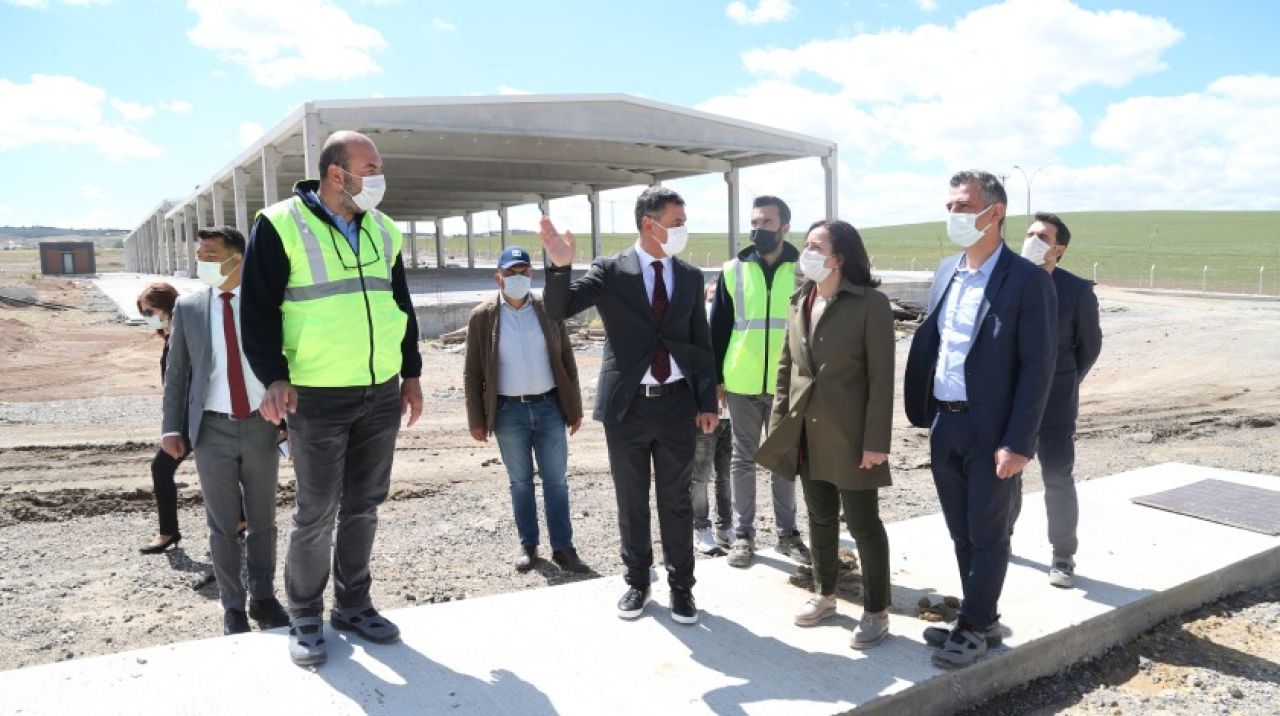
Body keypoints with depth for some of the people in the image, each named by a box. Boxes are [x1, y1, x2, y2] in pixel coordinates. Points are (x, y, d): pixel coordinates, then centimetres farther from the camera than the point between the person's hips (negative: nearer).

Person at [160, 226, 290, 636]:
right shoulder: (188, 308, 4)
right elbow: (177, 373, 6)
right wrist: (173, 428, 0)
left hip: (261, 425, 0)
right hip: (212, 430, 1)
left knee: (263, 521, 10)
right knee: (223, 525, 8)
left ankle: (263, 597, 25)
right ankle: (232, 606, 22)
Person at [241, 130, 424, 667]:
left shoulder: (383, 230, 11)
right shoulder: (281, 226, -7)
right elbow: (259, 309, -7)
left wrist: (411, 373, 15)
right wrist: (273, 376, -16)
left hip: (382, 395, 5)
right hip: (317, 399, -5)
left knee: (364, 506, 12)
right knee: (316, 513, 2)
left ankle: (353, 604, 28)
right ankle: (306, 617, 20)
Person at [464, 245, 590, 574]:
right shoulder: (482, 317, -1)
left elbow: (567, 362, 6)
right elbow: (473, 373, 1)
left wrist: (574, 408, 4)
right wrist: (477, 420, -2)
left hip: (549, 407, 1)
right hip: (509, 411, -1)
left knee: (555, 481, 5)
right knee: (521, 482, 10)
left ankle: (563, 548, 12)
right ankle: (528, 545, 22)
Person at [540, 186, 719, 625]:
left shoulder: (691, 276, 6)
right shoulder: (609, 271, -4)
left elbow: (701, 342, 9)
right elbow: (558, 310, -13)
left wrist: (707, 401, 5)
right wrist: (560, 267, -32)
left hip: (677, 404, 2)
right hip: (627, 406, -2)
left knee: (676, 502, 10)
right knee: (631, 502, 11)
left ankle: (681, 586, 24)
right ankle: (637, 581, 29)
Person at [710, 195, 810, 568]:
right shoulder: (733, 270, 1)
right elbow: (718, 328, 4)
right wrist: (716, 378, 1)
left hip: (787, 383, 0)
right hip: (742, 383, 0)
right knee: (743, 458, 9)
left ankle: (786, 531, 24)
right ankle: (742, 533, 19)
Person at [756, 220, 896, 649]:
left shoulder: (870, 303, -11)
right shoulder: (800, 303, 8)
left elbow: (881, 377, -13)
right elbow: (786, 367, 13)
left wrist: (876, 440, -16)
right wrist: (779, 425, 9)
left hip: (850, 435, -6)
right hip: (807, 434, 6)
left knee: (863, 522, 4)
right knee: (820, 517, 17)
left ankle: (876, 611, 19)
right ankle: (824, 594, 34)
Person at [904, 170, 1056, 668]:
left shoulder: (1027, 280, -12)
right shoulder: (945, 272, 9)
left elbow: (1038, 365, -14)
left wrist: (1017, 442, -17)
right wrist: (924, 413, 8)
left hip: (991, 431, -6)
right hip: (945, 425, 6)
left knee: (988, 535, 8)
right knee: (962, 533, 16)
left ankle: (973, 628, 22)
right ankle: (981, 620, 32)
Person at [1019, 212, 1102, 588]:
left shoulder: (1078, 290, -6)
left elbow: (1090, 344, 5)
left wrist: (1063, 384, 7)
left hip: (1053, 402, -2)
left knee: (1058, 478, 3)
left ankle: (1063, 556, 17)